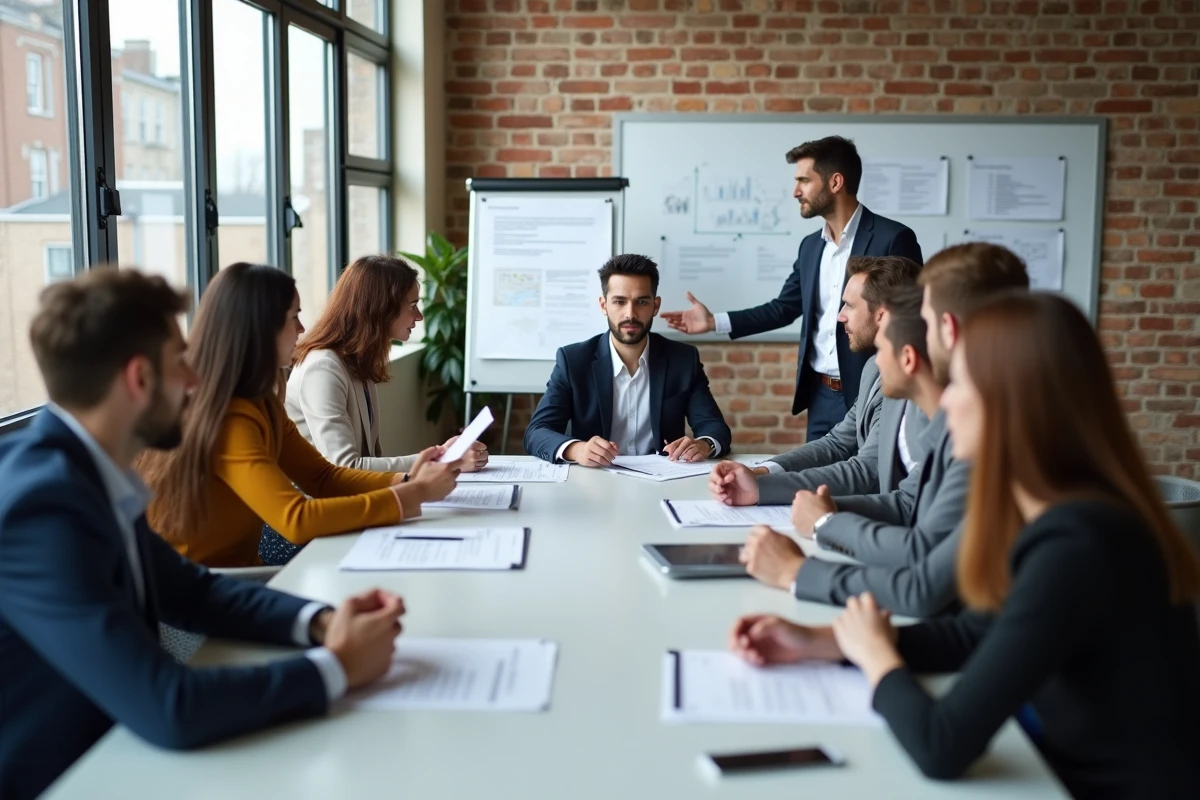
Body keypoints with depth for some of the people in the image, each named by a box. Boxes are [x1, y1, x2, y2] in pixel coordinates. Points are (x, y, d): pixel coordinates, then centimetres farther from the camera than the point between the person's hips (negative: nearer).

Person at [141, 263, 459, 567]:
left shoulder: (260, 404, 4)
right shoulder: (229, 421, -24)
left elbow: (322, 477, 7)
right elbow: (297, 520, -31)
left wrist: (406, 481, -9)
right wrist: (414, 495, -26)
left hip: (234, 577, 8)